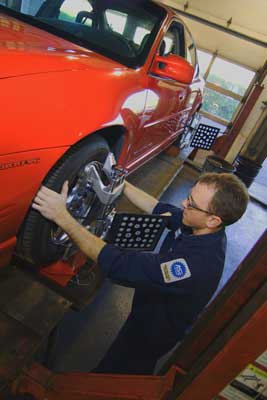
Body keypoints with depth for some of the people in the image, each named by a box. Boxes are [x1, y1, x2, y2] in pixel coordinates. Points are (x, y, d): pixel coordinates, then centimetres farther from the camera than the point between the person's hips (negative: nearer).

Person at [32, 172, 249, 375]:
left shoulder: (197, 263, -44)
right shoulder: (202, 228, -17)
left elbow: (118, 264, -45)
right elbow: (159, 209, -3)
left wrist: (62, 217, -43)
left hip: (153, 333, -7)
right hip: (155, 315, 7)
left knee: (111, 371, 19)